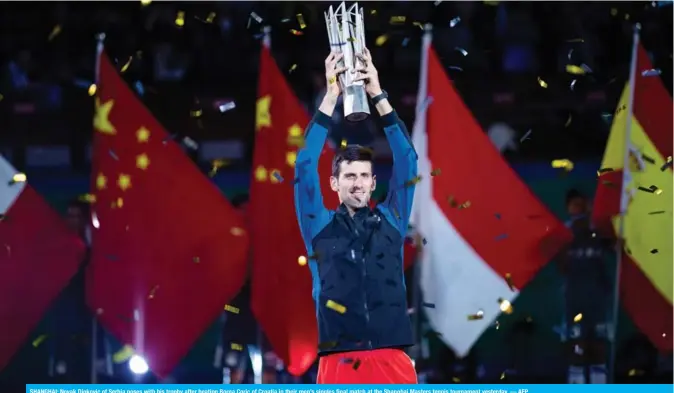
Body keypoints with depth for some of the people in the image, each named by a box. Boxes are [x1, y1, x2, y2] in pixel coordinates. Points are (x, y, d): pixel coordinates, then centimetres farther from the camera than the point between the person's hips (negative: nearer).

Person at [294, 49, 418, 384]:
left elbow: (406, 160, 11)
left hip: (392, 362, 1)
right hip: (340, 364, -1)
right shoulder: (320, 226, 14)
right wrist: (331, 96, 2)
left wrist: (378, 96, 5)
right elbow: (305, 165, 5)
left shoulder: (390, 221, 17)